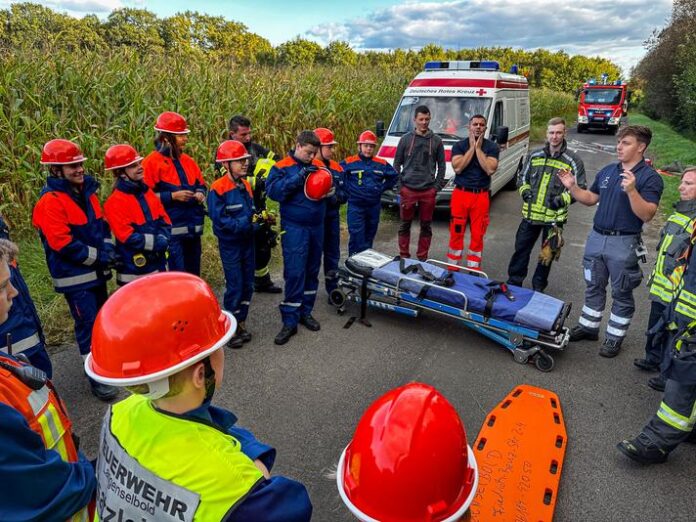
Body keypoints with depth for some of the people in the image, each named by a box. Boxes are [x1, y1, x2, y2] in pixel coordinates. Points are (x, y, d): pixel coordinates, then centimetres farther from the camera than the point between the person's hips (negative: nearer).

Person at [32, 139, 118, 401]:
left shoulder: (86, 191, 7)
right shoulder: (50, 202, -17)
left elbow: (102, 223, 12)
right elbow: (63, 244, -22)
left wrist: (108, 251, -3)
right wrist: (97, 256, -16)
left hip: (96, 270, 8)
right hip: (74, 276, -7)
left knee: (101, 318, 20)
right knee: (88, 323, -2)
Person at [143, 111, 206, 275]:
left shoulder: (187, 160, 13)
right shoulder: (152, 162, -8)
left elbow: (201, 185, 22)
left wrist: (200, 193, 0)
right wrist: (173, 196, -17)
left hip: (193, 229, 7)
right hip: (170, 230, -7)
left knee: (193, 273, 16)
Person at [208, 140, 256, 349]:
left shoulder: (245, 185, 8)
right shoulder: (218, 189, -14)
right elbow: (218, 219, -18)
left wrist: (256, 221, -6)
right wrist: (241, 224, -24)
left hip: (247, 241, 7)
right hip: (230, 243, -7)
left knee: (248, 285, 12)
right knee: (234, 286, -1)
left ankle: (241, 323, 27)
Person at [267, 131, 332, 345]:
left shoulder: (318, 166, 9)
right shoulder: (282, 167, -3)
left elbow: (331, 184, 16)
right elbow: (273, 191, -16)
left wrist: (328, 188, -8)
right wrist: (299, 177, -23)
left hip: (317, 226, 5)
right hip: (294, 228, -5)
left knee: (312, 271, 12)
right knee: (294, 273, -6)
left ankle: (306, 312, 28)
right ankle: (290, 321, 3)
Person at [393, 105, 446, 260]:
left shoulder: (436, 140, 7)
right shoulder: (406, 139, 4)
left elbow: (441, 165, 10)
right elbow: (397, 163, 6)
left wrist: (437, 186, 1)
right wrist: (399, 185, -2)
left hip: (428, 191, 1)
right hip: (407, 190, -1)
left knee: (426, 226, 7)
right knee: (405, 225, 6)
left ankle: (422, 257, 18)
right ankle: (404, 256, 18)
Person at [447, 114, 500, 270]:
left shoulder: (492, 147, 4)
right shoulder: (459, 145, 4)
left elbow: (490, 169, -12)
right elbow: (457, 168, -11)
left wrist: (478, 148, -9)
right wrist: (472, 147, -8)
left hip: (481, 196, 0)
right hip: (461, 194, 0)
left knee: (477, 236, 5)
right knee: (456, 234, 3)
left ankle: (473, 270, 15)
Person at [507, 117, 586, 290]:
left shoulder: (573, 160, -3)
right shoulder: (535, 155, 6)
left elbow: (580, 187, -1)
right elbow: (522, 177, 18)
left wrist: (563, 199, -17)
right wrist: (524, 190, -2)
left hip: (554, 217, -2)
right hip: (530, 214, 2)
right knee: (521, 249, 9)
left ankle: (538, 287, 27)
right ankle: (513, 283, 23)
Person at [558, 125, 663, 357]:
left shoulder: (650, 177, -11)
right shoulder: (607, 171, 7)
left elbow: (647, 215, -20)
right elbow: (591, 198, 16)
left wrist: (631, 191, -33)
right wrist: (572, 187, 0)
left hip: (623, 244, -6)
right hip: (596, 237, 6)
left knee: (621, 294, 8)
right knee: (593, 287, 18)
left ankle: (614, 337, 22)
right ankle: (588, 327, 33)